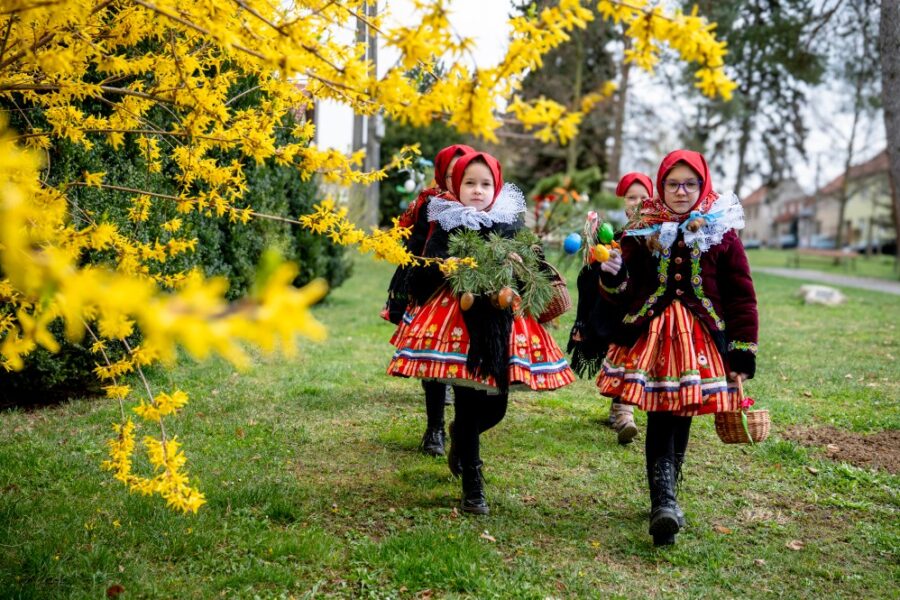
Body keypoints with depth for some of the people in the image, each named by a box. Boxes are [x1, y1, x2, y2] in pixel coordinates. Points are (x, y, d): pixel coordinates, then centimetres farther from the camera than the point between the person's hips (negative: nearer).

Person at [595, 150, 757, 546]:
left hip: (701, 339, 0)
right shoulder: (642, 232, 7)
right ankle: (665, 502, -12)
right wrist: (612, 279, -16)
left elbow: (741, 296, 4)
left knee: (679, 419, 4)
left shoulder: (721, 233, 4)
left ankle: (663, 500, 19)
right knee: (661, 419, -9)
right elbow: (625, 295, 7)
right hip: (651, 335, 0)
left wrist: (743, 351, -1)